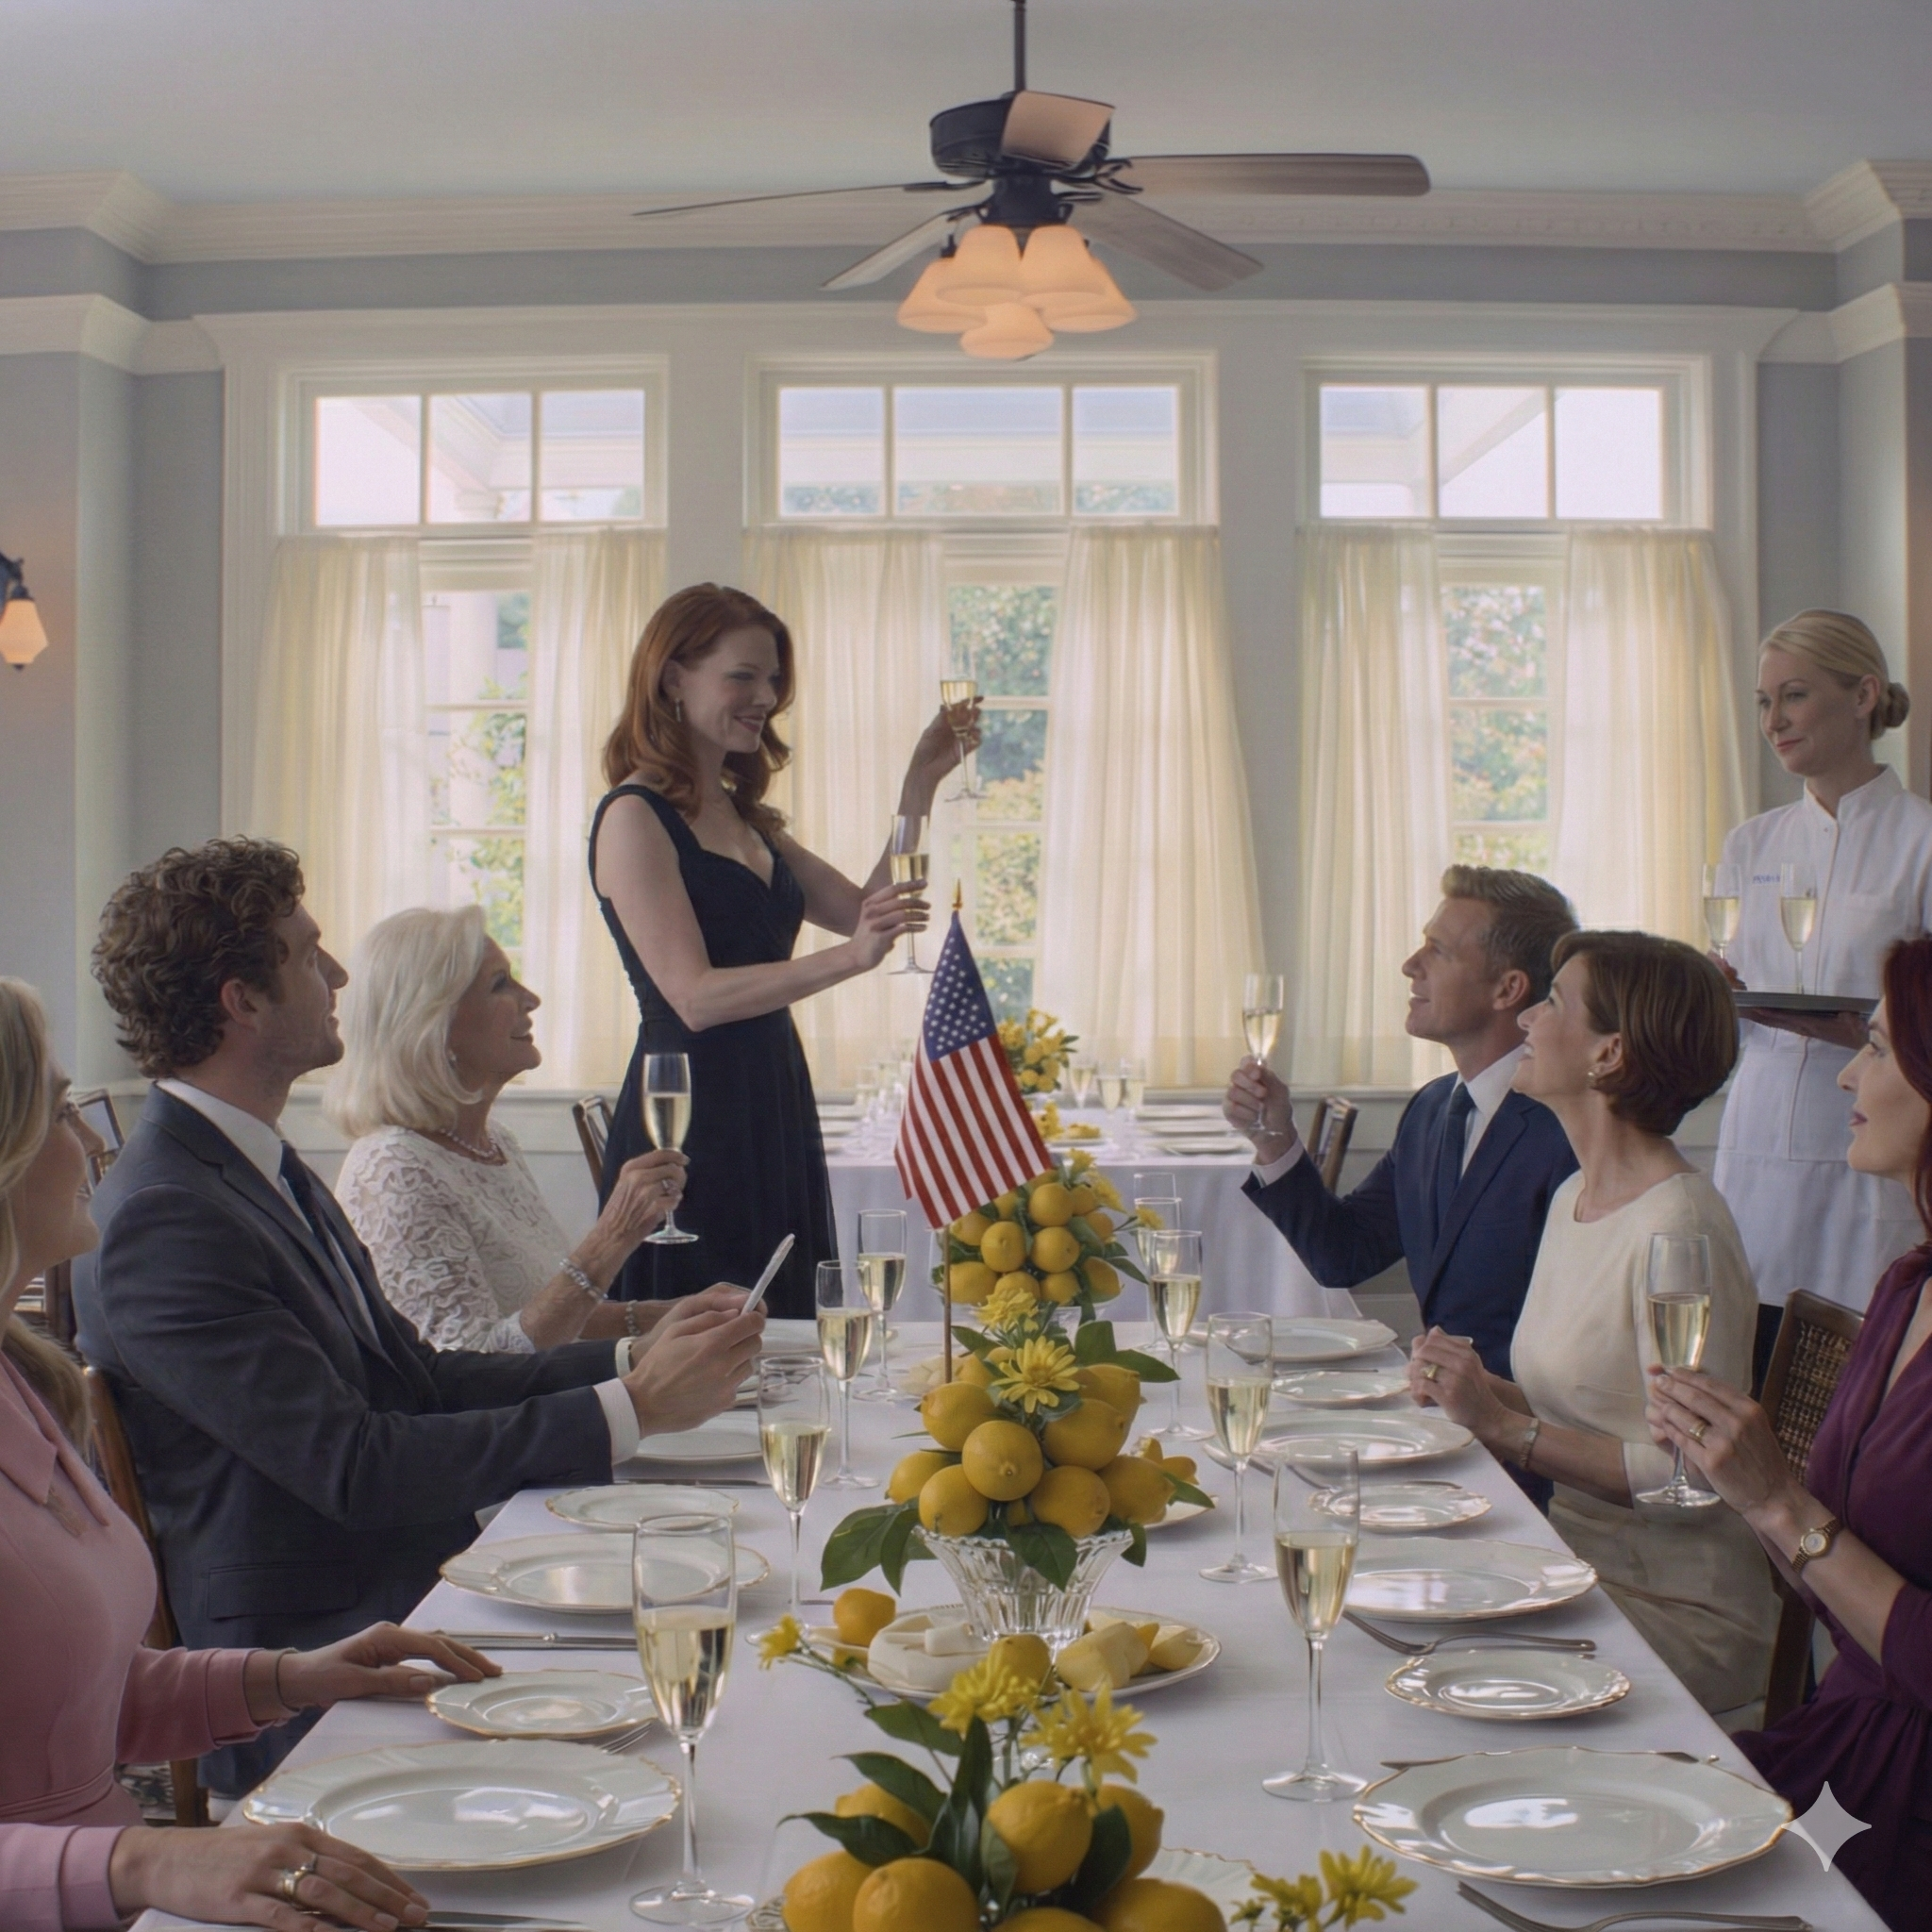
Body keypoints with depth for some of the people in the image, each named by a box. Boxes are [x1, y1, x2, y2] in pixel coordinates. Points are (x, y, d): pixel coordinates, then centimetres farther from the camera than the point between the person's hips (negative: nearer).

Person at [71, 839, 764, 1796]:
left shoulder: (263, 1171, 13)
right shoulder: (161, 1217, -19)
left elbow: (415, 1376, 13)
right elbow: (354, 1467, -23)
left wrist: (631, 1357, 1)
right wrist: (631, 1407, -20)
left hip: (412, 1590, 9)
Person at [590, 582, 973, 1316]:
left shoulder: (743, 818, 17)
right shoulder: (634, 819, -9)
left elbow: (863, 910, 14)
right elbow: (695, 996, -18)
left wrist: (920, 784, 7)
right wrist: (846, 960, -29)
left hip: (775, 1117, 9)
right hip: (691, 1124, -8)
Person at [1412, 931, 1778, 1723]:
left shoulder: (1678, 1228, -19)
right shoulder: (1574, 1198, 10)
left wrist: (1504, 1424, -21)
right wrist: (1475, 1388, 0)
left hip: (1673, 1613, -8)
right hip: (1577, 1567, 8)